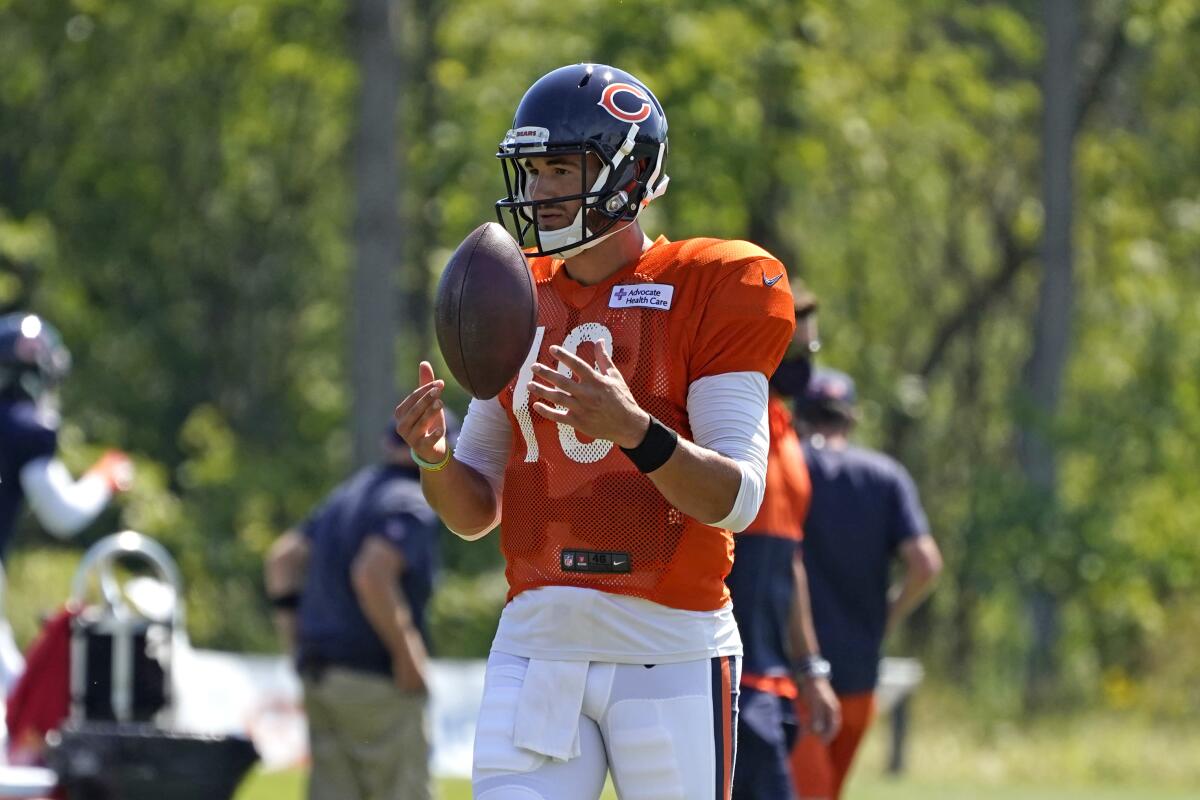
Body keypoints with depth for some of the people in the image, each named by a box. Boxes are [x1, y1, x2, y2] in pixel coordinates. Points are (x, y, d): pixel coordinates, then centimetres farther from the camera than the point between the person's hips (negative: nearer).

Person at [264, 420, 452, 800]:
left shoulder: (348, 495, 18)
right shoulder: (413, 505, -11)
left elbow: (283, 556, 20)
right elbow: (371, 573, -25)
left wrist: (294, 633, 20)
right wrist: (406, 653, -19)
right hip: (376, 680, -8)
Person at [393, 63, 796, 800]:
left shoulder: (704, 292, -5)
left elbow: (737, 501, -14)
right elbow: (476, 513, 15)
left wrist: (634, 431, -31)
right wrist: (435, 458, -8)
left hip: (671, 650, -4)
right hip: (537, 648, 4)